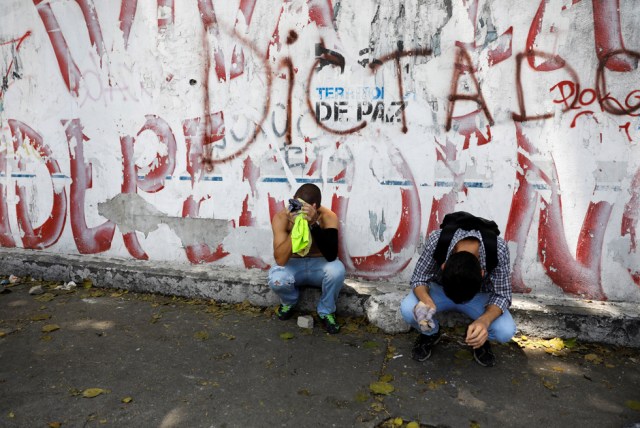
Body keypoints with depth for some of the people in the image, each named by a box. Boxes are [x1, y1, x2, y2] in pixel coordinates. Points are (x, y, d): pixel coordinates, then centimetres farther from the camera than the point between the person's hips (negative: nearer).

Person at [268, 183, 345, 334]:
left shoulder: (328, 217, -23)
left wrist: (313, 224, -45)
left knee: (337, 270, -33)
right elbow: (280, 260, -30)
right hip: (292, 265, 0)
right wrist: (295, 227, -39)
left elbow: (331, 256, -36)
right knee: (276, 279, -32)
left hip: (319, 265, 0)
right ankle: (289, 301, 6)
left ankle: (326, 311, -3)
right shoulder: (282, 218, -22)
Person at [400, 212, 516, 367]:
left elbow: (502, 295, -23)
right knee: (408, 309, -28)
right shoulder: (437, 240, -35)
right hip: (440, 289, 0)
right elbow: (419, 278, -20)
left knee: (506, 331, -27)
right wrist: (425, 300, -43)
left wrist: (484, 321, -44)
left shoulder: (498, 249, -35)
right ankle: (431, 334, 7)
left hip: (479, 295, 0)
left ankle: (478, 336, 9)